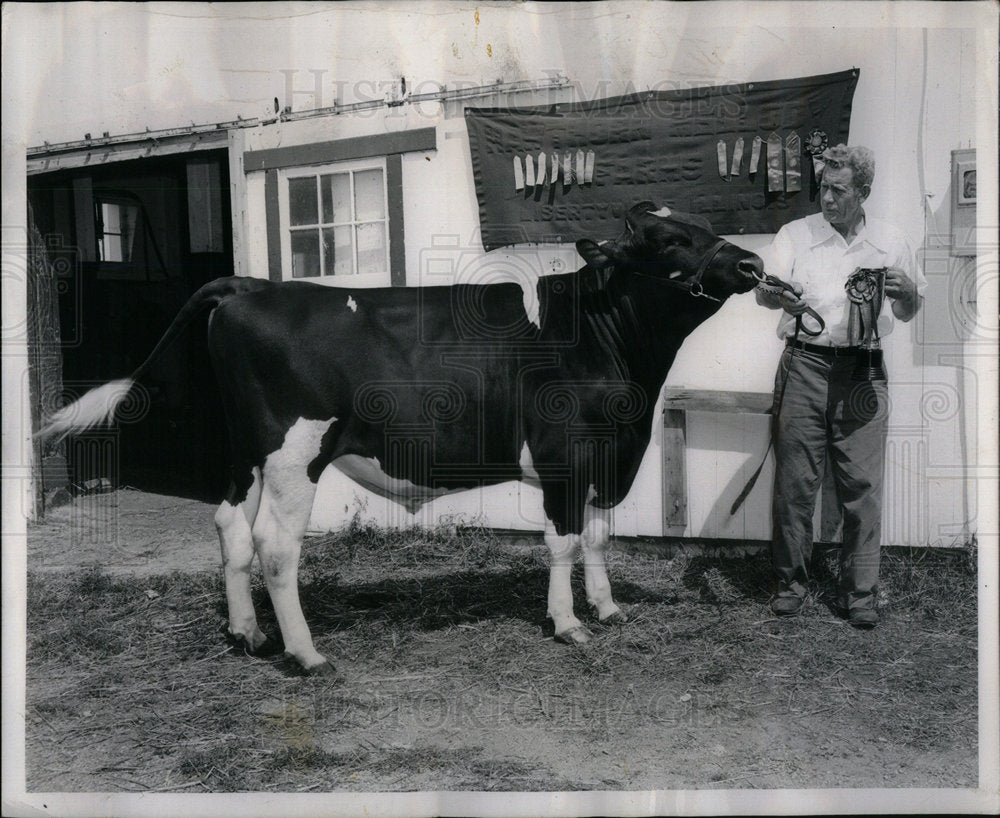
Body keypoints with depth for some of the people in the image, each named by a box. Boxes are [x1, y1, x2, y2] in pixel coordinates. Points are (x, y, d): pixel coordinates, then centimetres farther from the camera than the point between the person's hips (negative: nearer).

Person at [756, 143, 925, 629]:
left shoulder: (890, 242, 13)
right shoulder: (796, 235, 7)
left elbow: (907, 314, 19)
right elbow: (764, 290, -6)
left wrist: (907, 291, -4)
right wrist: (781, 297, -29)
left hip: (862, 373, 1)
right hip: (805, 366, -1)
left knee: (862, 484, -1)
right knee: (795, 480, 0)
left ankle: (859, 593, 9)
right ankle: (791, 582, 14)